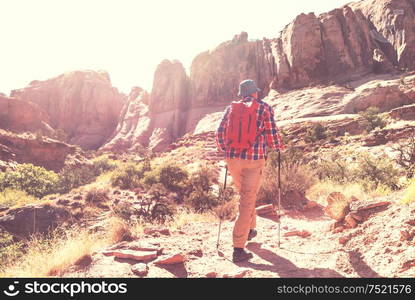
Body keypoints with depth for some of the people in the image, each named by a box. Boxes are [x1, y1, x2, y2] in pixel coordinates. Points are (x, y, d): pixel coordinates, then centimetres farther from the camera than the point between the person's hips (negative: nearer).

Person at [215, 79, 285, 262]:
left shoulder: (231, 108, 9)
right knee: (247, 201, 0)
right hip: (254, 159, -4)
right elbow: (272, 135, -4)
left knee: (244, 195, 24)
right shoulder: (265, 108, 1)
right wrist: (280, 146, 17)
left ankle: (250, 229, 41)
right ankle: (238, 248, -1)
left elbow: (219, 133, 6)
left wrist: (225, 150, 24)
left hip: (233, 158, 4)